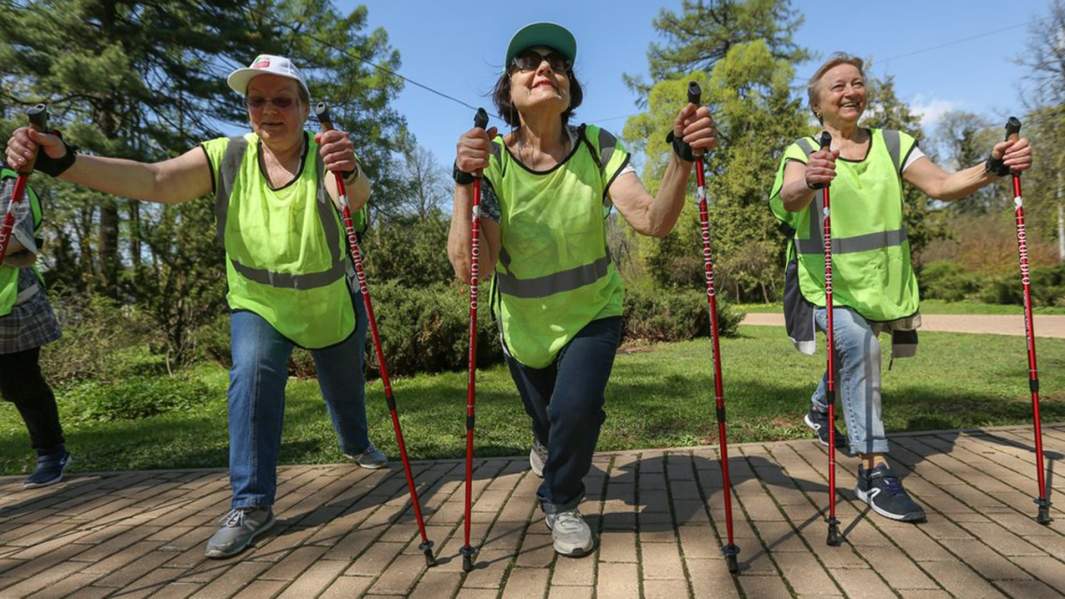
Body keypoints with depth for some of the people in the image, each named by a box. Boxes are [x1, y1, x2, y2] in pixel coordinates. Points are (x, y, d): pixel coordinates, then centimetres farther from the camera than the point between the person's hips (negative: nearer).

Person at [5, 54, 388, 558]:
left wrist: (349, 172, -70)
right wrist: (64, 161, -48)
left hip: (333, 305, 0)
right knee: (253, 373, -25)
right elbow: (153, 180, -32)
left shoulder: (327, 156, -23)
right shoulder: (228, 157, -18)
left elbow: (357, 196, -46)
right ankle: (251, 505, -14)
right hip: (258, 304, 0)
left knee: (344, 386, 17)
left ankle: (356, 444, 51)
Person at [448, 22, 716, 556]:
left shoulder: (598, 148, -17)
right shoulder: (491, 158, -21)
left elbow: (653, 221, -31)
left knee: (576, 410, -21)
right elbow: (470, 268, -31)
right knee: (545, 417, 20)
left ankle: (560, 503, 15)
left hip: (593, 312, 0)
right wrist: (464, 182, -41)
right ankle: (546, 442, 63)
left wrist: (682, 157, -45)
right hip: (524, 322, 1)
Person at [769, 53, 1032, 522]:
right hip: (824, 284, -5)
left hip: (879, 285, 5)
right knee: (858, 344, -29)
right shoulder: (803, 151, -8)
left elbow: (941, 184, -8)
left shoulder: (892, 145, 4)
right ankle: (873, 470, -21)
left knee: (856, 355, 22)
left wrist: (991, 168, -28)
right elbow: (787, 200, -29)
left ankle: (819, 410, 54)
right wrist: (807, 182, -52)